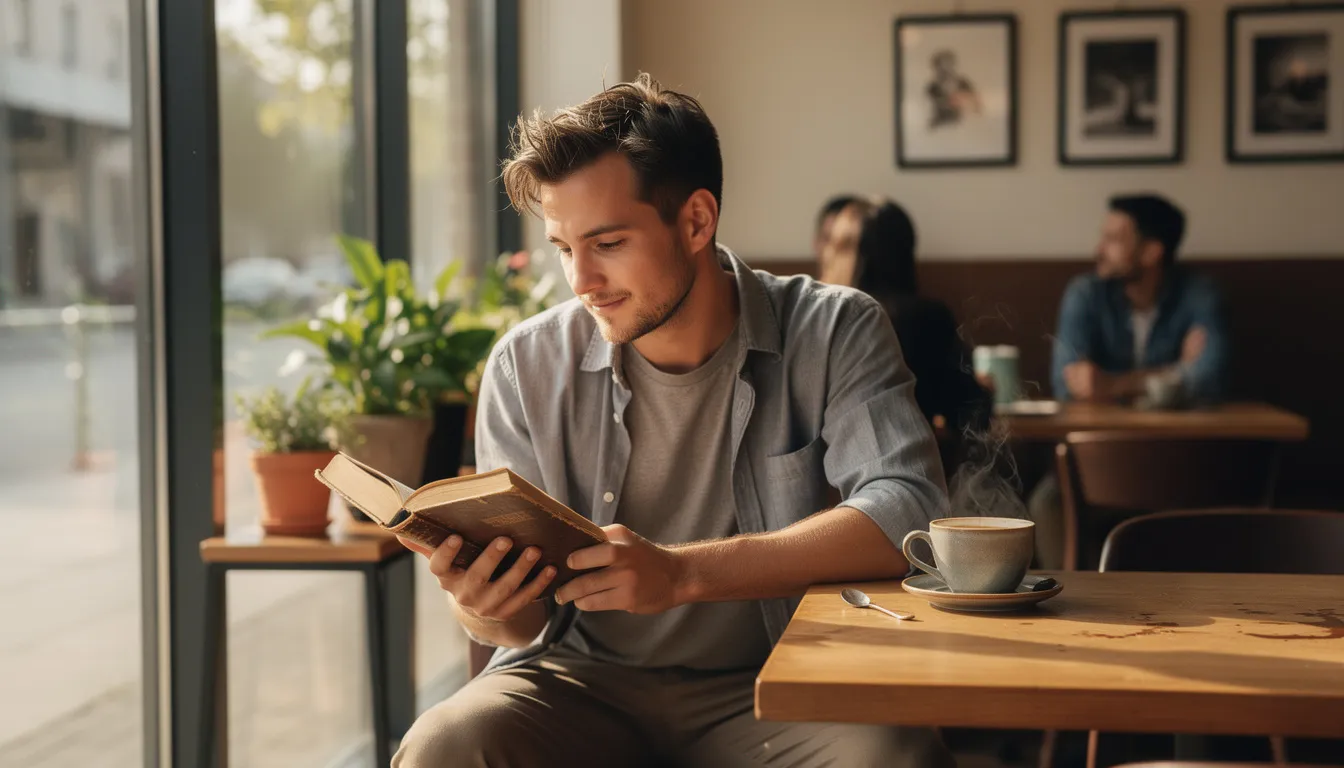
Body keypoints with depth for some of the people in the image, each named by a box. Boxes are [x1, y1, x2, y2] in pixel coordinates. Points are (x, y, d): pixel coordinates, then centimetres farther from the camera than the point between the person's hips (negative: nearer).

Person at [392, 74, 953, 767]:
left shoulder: (834, 334, -4)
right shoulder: (527, 365, 1)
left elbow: (909, 512, -20)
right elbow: (527, 618, 5)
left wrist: (682, 573, -29)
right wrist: (486, 610, -21)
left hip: (773, 685, -1)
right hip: (585, 679, 1)